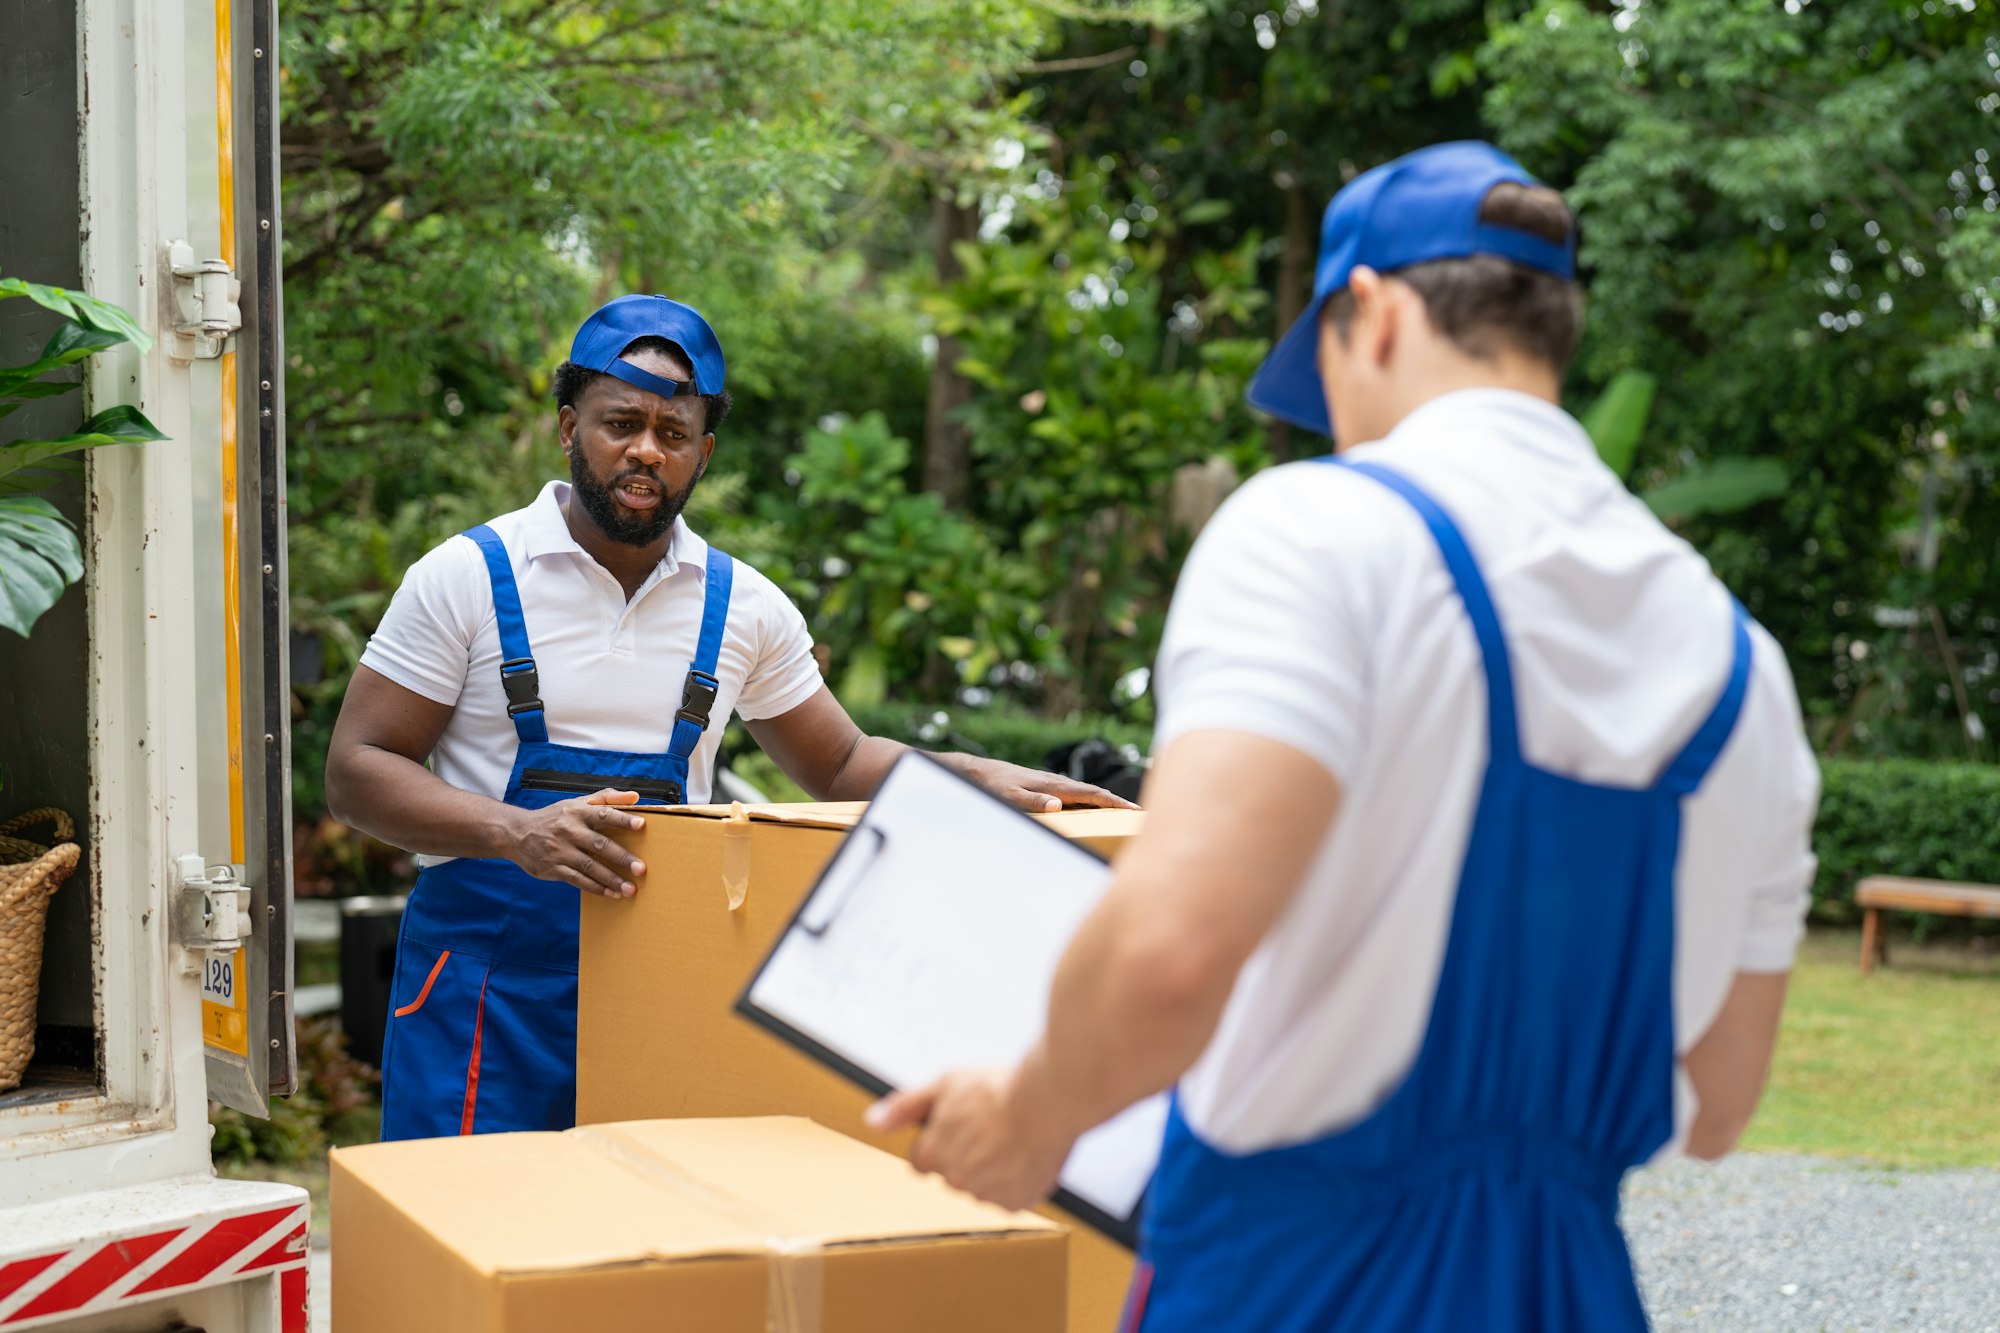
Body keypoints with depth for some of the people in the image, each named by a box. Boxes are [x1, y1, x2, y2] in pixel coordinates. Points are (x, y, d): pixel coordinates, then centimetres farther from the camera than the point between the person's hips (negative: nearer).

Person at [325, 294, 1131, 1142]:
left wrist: (981, 778, 2)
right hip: (486, 985, -2)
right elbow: (357, 771, -4)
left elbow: (839, 766, 19)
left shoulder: (743, 606, 8)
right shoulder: (468, 578, -2)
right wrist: (517, 835, -20)